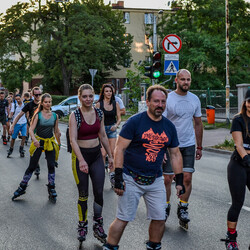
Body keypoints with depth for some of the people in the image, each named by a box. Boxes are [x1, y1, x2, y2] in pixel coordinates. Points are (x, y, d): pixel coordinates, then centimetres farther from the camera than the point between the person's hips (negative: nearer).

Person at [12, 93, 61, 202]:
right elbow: (31, 129, -12)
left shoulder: (55, 115, 3)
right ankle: (22, 187, 16)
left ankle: (51, 190, 14)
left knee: (51, 166, 0)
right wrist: (34, 139, -30)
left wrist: (59, 143, 19)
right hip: (38, 142, -2)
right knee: (32, 166, 1)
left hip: (50, 142, 3)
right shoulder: (37, 115, -7)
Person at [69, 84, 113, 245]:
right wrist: (81, 160, -30)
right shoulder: (75, 116, -11)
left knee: (99, 192, 1)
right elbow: (73, 139, -19)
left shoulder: (99, 113, 3)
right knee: (83, 195, 5)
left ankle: (98, 226, 15)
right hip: (80, 155, -3)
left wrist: (110, 156, 12)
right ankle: (83, 226, 22)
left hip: (97, 155, 4)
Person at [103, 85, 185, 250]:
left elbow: (176, 155, 13)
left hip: (156, 180, 5)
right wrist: (118, 177, -16)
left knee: (160, 218, 7)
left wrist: (179, 180, 9)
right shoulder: (135, 122, -10)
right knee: (123, 219, -1)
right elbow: (120, 148, -11)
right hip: (131, 179, -5)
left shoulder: (169, 127, 6)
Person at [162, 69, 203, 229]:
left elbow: (198, 124, 15)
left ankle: (183, 209, 14)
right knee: (167, 179, 1)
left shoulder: (195, 99, 6)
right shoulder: (167, 99, -8)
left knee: (187, 178, -2)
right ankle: (166, 207, 21)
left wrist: (199, 147, 15)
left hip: (189, 145, 3)